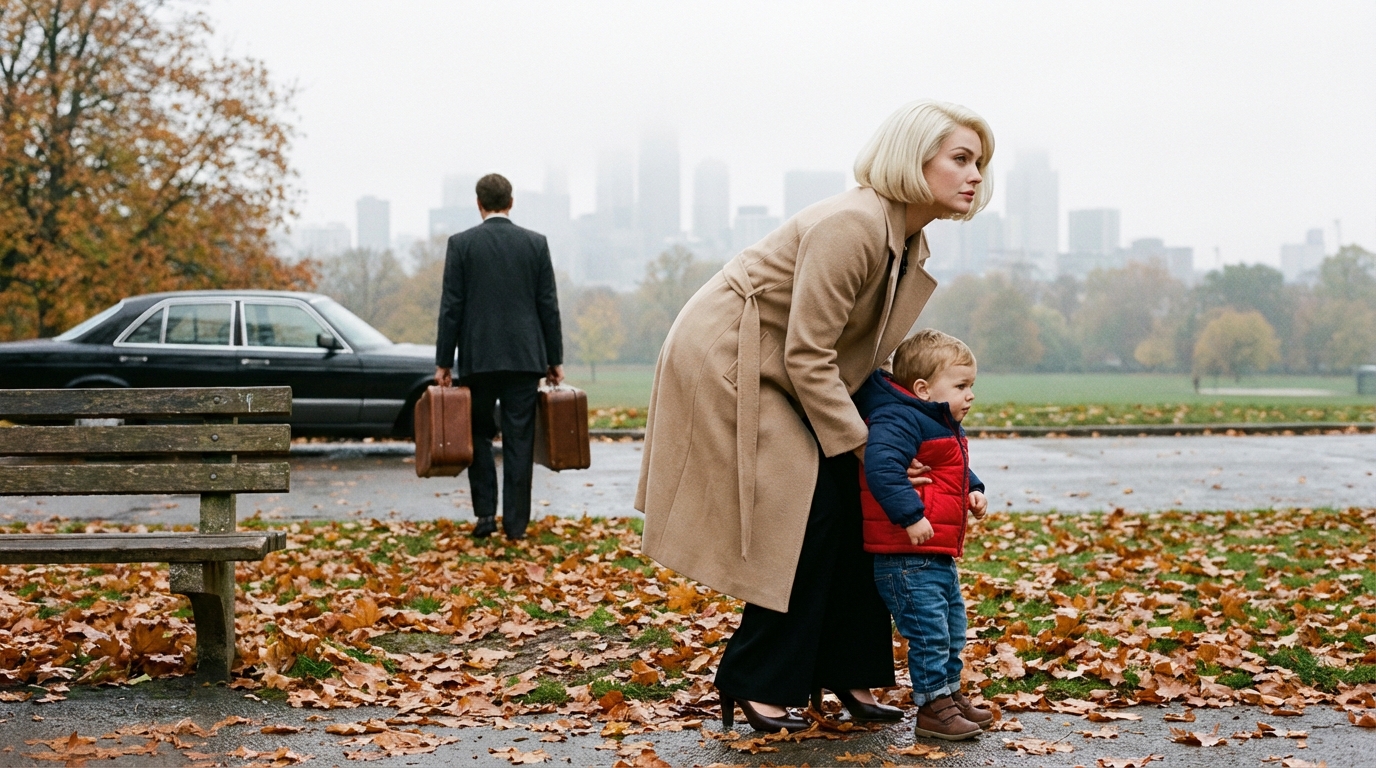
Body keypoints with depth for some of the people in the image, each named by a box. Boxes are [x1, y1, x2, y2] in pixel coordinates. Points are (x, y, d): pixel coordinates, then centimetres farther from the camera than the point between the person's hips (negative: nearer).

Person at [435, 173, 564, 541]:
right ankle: (516, 522, 5)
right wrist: (555, 360, 9)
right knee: (519, 440, 4)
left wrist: (443, 362, 1)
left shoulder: (461, 244, -2)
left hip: (478, 357, -1)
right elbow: (549, 306, 3)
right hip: (525, 357, 1)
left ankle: (485, 513, 4)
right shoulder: (536, 243, 2)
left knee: (478, 434, 12)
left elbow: (451, 307, -3)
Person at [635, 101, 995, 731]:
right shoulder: (850, 226, -25)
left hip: (776, 374, 10)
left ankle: (847, 673, 15)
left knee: (851, 507, 5)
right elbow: (808, 356, -24)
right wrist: (863, 447, -19)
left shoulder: (909, 242, 5)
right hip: (727, 363, -10)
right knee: (808, 513, -12)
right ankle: (754, 684, 1)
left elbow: (863, 350, 12)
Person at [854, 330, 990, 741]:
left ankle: (950, 693, 31)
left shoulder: (943, 426, 16)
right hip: (906, 557, -10)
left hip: (939, 556, 10)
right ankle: (932, 707, 2)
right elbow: (881, 468, -31)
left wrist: (972, 490, 12)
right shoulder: (899, 420, -18)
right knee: (929, 632, -7)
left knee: (953, 629, 18)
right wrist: (909, 515, -34)